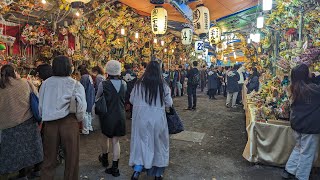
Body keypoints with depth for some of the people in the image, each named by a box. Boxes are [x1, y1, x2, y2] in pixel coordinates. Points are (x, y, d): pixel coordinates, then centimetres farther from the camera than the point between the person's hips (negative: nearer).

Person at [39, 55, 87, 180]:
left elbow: (40, 105, 5)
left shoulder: (46, 83, 1)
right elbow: (81, 106, -14)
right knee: (71, 157, 12)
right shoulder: (75, 84, -8)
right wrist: (79, 119, 4)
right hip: (69, 123, -3)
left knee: (49, 157, 17)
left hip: (49, 123, 3)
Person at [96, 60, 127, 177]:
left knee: (104, 137, 23)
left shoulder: (103, 84, -13)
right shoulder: (124, 84, -4)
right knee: (116, 141, 11)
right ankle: (115, 168, 13)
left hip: (107, 115, -2)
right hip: (120, 116, 3)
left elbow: (97, 98, 3)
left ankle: (104, 158, 44)